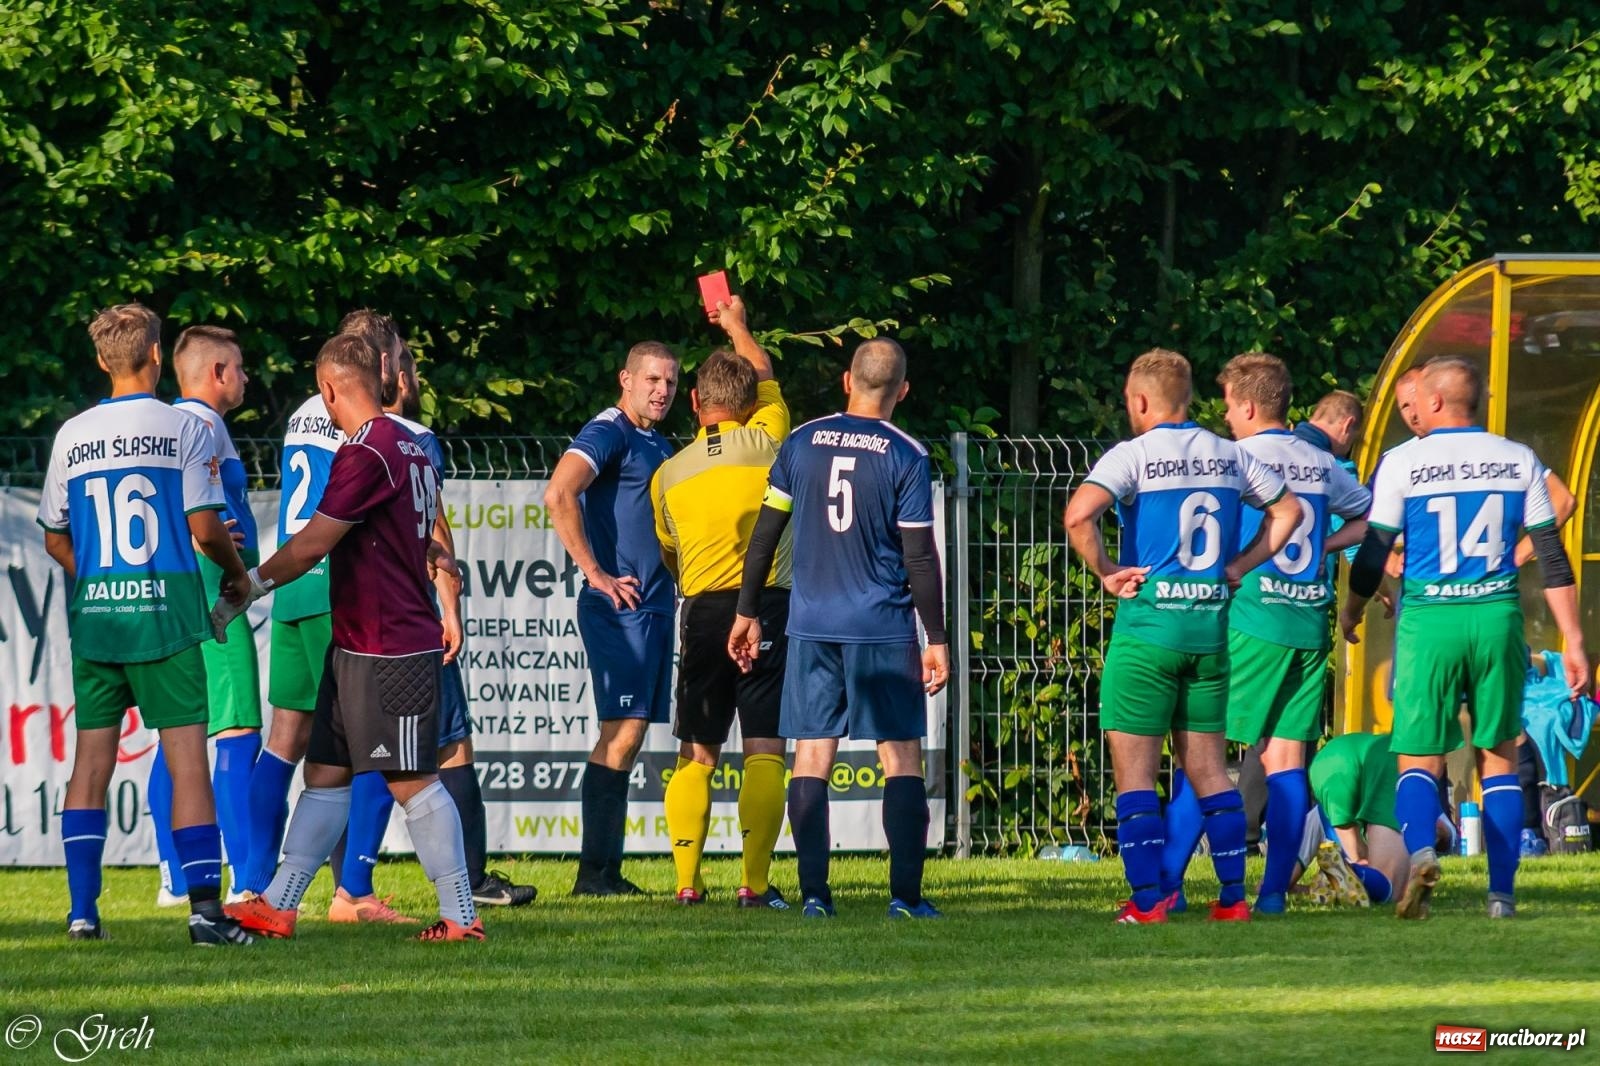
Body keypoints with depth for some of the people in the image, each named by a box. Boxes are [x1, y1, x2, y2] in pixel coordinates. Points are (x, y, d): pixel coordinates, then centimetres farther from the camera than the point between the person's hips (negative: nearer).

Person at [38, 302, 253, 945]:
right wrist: (237, 572, 12)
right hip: (166, 613, -3)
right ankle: (206, 909, -9)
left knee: (91, 759, 8)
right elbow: (205, 529, -7)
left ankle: (82, 909, 6)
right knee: (186, 755, -3)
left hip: (94, 611, 3)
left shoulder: (72, 435, 7)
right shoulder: (184, 429, -4)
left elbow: (55, 539, 12)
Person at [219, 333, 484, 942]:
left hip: (391, 651, -10)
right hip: (356, 646, 10)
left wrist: (243, 592, -6)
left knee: (412, 780, -6)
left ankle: (461, 916, -2)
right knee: (325, 772, 9)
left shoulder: (366, 453, -17)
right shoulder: (407, 446, 13)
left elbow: (311, 546, -16)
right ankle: (278, 906, 11)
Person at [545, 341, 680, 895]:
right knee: (621, 734, -12)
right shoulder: (607, 434, -9)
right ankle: (593, 871, -12)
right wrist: (596, 574, -22)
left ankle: (608, 871, 10)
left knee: (627, 736, 8)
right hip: (619, 606, -9)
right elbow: (558, 496, -24)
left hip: (654, 605, 9)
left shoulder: (657, 444, 20)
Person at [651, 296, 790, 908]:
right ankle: (755, 882, -12)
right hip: (767, 608, -2)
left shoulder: (668, 474, 8)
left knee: (696, 755, 9)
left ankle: (687, 880, 3)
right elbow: (767, 379, 22)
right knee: (764, 753, -4)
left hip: (702, 611, 2)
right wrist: (737, 327, 40)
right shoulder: (765, 442, 2)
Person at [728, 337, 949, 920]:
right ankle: (906, 893, -4)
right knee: (902, 757, 3)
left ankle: (813, 893, -1)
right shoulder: (906, 455, -5)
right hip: (884, 628, -3)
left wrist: (747, 613, 16)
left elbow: (765, 533, 7)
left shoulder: (801, 442, 4)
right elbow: (920, 557, -6)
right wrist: (936, 641, -1)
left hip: (812, 626, 3)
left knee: (811, 756, 5)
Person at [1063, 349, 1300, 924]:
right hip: (1211, 624, 5)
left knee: (1134, 770, 0)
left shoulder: (1133, 455, -8)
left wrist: (1106, 571, -9)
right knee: (1209, 768, 12)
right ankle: (1233, 897, 10)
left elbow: (1078, 514, -23)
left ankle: (1147, 899, -5)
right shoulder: (1228, 455, 8)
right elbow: (1288, 511, 19)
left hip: (1148, 624, -5)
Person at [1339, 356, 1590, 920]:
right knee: (1499, 756, 13)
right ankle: (1502, 893, 8)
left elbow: (1373, 554, 1)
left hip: (1429, 620, -2)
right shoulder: (1519, 461, 5)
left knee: (1419, 757, 3)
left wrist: (1351, 611, 20)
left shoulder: (1402, 462, -2)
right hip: (1497, 618, 2)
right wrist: (1573, 641, 6)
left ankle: (1420, 848, -27)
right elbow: (1552, 557, 3)